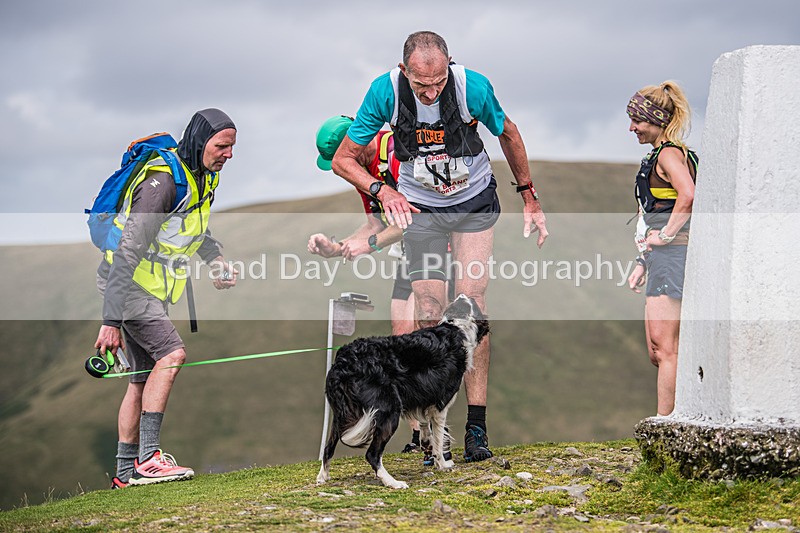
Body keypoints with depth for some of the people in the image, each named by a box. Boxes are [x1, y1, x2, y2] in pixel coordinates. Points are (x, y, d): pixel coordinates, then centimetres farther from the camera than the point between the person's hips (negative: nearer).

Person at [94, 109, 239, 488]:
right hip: (125, 283, -9)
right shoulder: (163, 181, -24)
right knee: (171, 354, -22)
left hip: (153, 289, 9)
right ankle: (147, 459, -23)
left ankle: (126, 472, 15)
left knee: (144, 376, 9)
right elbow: (128, 252, -28)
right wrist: (111, 321, -31)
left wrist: (216, 260, 6)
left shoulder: (204, 176, 6)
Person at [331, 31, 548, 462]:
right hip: (419, 208, 1)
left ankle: (476, 427, -8)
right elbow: (343, 159, -11)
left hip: (474, 204, -1)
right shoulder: (386, 91, -21)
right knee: (429, 318, -5)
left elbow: (508, 135, 0)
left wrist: (529, 197, 5)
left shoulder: (473, 87, -22)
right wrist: (381, 191, -28)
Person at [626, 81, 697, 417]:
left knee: (665, 347, -10)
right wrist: (643, 263, 24)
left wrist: (666, 235, -19)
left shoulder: (669, 153, -9)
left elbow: (688, 196, -28)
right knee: (658, 352, 11)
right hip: (663, 261, 11)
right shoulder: (661, 154, 22)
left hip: (674, 254, -11)